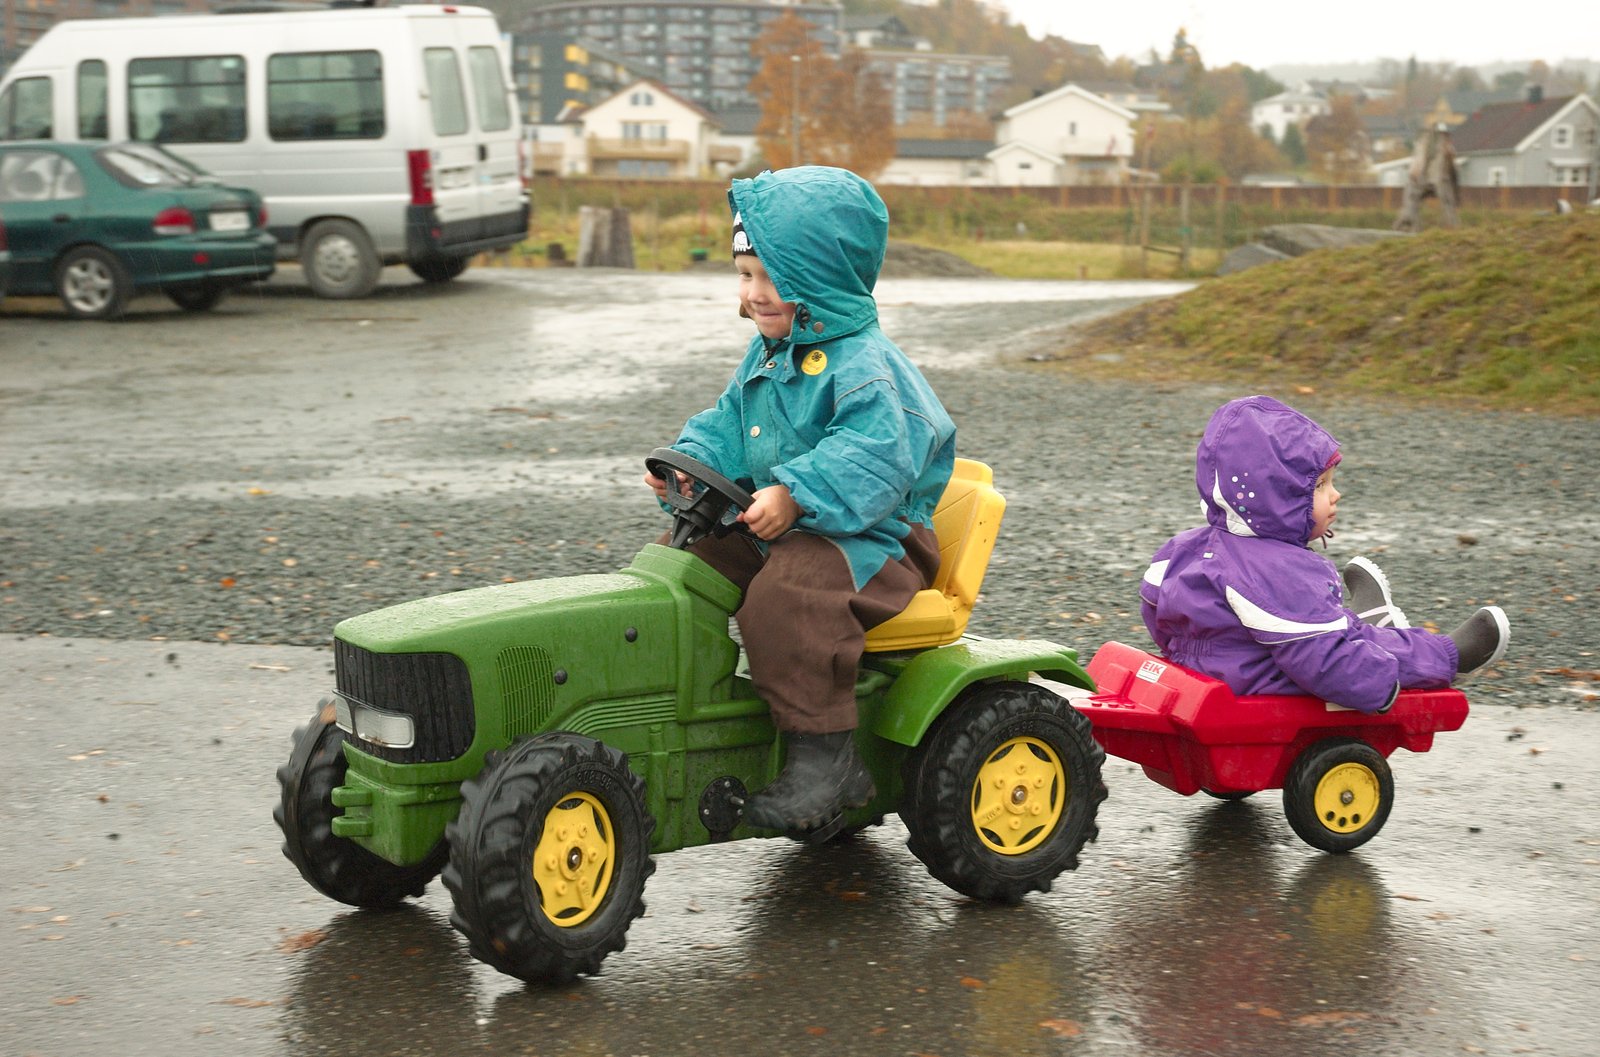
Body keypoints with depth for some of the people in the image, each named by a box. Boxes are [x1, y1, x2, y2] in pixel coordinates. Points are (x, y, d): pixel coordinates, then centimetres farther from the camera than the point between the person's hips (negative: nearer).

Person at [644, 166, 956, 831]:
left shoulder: (863, 364, -18)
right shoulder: (766, 355, 13)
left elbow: (871, 458, -31)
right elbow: (728, 428, 19)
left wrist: (796, 496, -41)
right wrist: (689, 464, -2)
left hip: (870, 535, -10)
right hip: (776, 528, 10)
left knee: (787, 592, -36)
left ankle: (826, 754, -29)